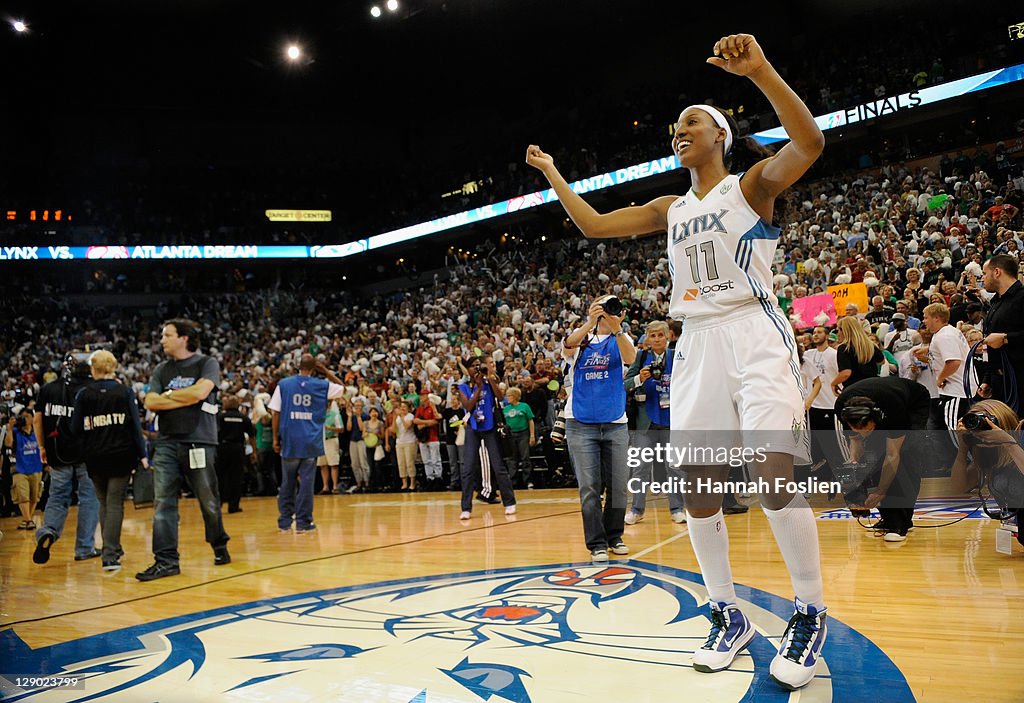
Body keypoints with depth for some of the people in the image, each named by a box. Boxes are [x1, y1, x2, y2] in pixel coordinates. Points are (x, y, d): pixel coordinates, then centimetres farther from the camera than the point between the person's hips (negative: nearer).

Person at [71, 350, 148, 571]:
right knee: (115, 503, 1)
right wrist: (142, 454, -2)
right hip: (121, 454, -2)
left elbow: (76, 429, 0)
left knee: (104, 503, 18)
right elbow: (136, 425, -5)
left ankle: (112, 549, 28)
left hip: (94, 457, 2)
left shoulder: (83, 395, -1)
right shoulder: (125, 392, -3)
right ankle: (110, 555, -7)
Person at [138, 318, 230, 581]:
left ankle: (220, 546, 26)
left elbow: (200, 392, -15)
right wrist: (187, 398, -6)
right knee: (163, 503, -2)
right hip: (166, 443, 4)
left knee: (209, 502, 5)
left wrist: (169, 394, -2)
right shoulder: (161, 370, 15)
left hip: (199, 443, -4)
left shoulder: (207, 363, 2)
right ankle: (166, 561, 2)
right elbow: (151, 402, 3)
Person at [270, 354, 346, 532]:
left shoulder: (283, 384, 2)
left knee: (287, 483, 11)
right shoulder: (322, 386, 2)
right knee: (306, 482, 3)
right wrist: (326, 371, 18)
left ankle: (285, 521, 15)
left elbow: (276, 413, 0)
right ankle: (303, 521, 3)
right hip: (311, 442, -1)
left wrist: (276, 438, 7)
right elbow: (343, 388, 20)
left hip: (289, 441, 1)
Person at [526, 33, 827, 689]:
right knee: (698, 486, 0)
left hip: (755, 334, -6)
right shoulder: (669, 209, 20)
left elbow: (809, 141, -16)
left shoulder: (752, 184, 4)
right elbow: (593, 223, 21)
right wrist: (552, 173, 24)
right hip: (698, 344, 6)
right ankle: (730, 617, 14)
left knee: (776, 477, -17)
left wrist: (759, 69, -26)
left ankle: (811, 617, 1)